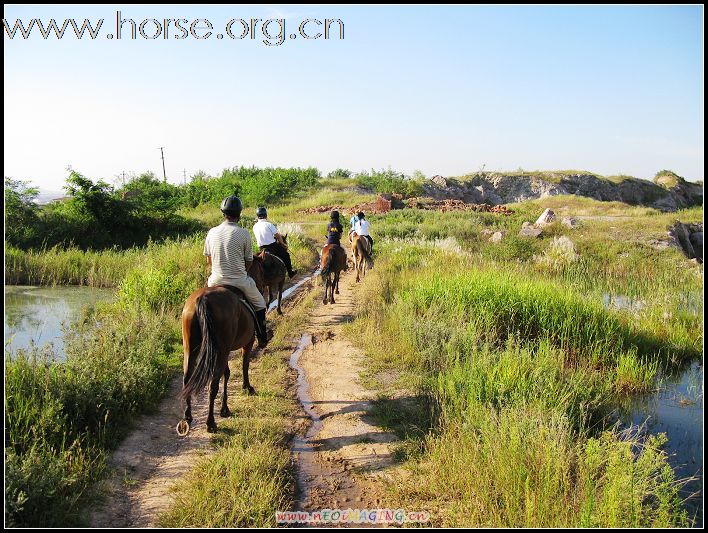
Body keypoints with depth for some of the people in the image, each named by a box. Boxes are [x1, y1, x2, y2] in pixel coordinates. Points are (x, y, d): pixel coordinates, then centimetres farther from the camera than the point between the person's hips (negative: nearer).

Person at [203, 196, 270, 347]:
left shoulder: (212, 232, -1)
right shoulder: (244, 233, -11)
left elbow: (208, 260, 8)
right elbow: (249, 262, -3)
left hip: (216, 280, 3)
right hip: (239, 281, -3)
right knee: (259, 304, 20)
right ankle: (262, 338, 25)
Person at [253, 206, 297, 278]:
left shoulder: (255, 227, 1)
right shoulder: (269, 225, -17)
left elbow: (257, 238, 11)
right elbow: (277, 236, -12)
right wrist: (283, 244, 3)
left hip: (261, 248, 6)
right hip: (272, 247, -6)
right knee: (286, 255, 13)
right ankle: (290, 273, 21)